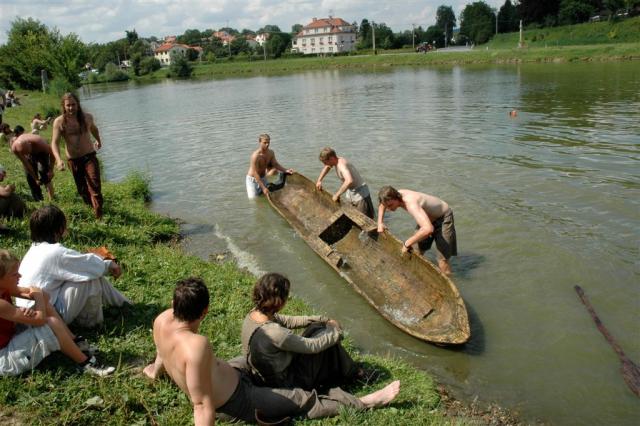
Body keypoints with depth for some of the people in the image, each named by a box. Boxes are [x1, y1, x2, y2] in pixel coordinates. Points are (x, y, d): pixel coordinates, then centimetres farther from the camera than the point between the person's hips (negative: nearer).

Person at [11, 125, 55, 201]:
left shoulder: (38, 141, -42)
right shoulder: (14, 148, -32)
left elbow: (51, 152, -23)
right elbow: (26, 164, -20)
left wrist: (51, 170, -19)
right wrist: (36, 179, -16)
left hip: (42, 153, -3)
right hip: (30, 156, 3)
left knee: (44, 174, -19)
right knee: (30, 177, -4)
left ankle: (51, 200, -19)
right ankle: (38, 200, 11)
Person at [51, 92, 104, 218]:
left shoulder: (87, 117, 0)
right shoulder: (59, 122, -8)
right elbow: (55, 142, -12)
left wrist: (98, 140, 41)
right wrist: (58, 159, -29)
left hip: (89, 157, 0)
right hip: (73, 160, 0)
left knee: (95, 187, -13)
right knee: (82, 189, 10)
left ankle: (99, 216, -16)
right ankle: (92, 208, 30)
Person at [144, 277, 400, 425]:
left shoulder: (162, 320, -14)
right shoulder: (197, 345, -39)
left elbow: (162, 353, 9)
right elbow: (202, 404, -37)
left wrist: (157, 369, 30)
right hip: (239, 402, -8)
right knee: (305, 400, 3)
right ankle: (364, 402, 17)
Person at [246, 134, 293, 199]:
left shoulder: (271, 152, -9)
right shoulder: (256, 156, -31)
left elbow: (275, 164, 3)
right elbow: (255, 174, -31)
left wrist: (286, 170, -14)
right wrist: (263, 187, -35)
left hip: (263, 178, 7)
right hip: (253, 179, -7)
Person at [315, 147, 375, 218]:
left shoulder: (341, 165, -28)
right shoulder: (337, 160, 1)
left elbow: (349, 181, -47)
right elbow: (327, 167, 27)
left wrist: (337, 195, -37)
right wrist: (319, 180, 16)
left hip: (360, 194, -10)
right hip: (351, 194, 10)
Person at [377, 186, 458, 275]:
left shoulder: (411, 204, -42)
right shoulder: (395, 196, -17)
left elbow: (428, 229, -56)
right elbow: (382, 205, 11)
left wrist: (407, 243, -45)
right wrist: (380, 223, -2)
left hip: (443, 217, -8)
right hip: (428, 217, 8)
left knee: (442, 260, -12)